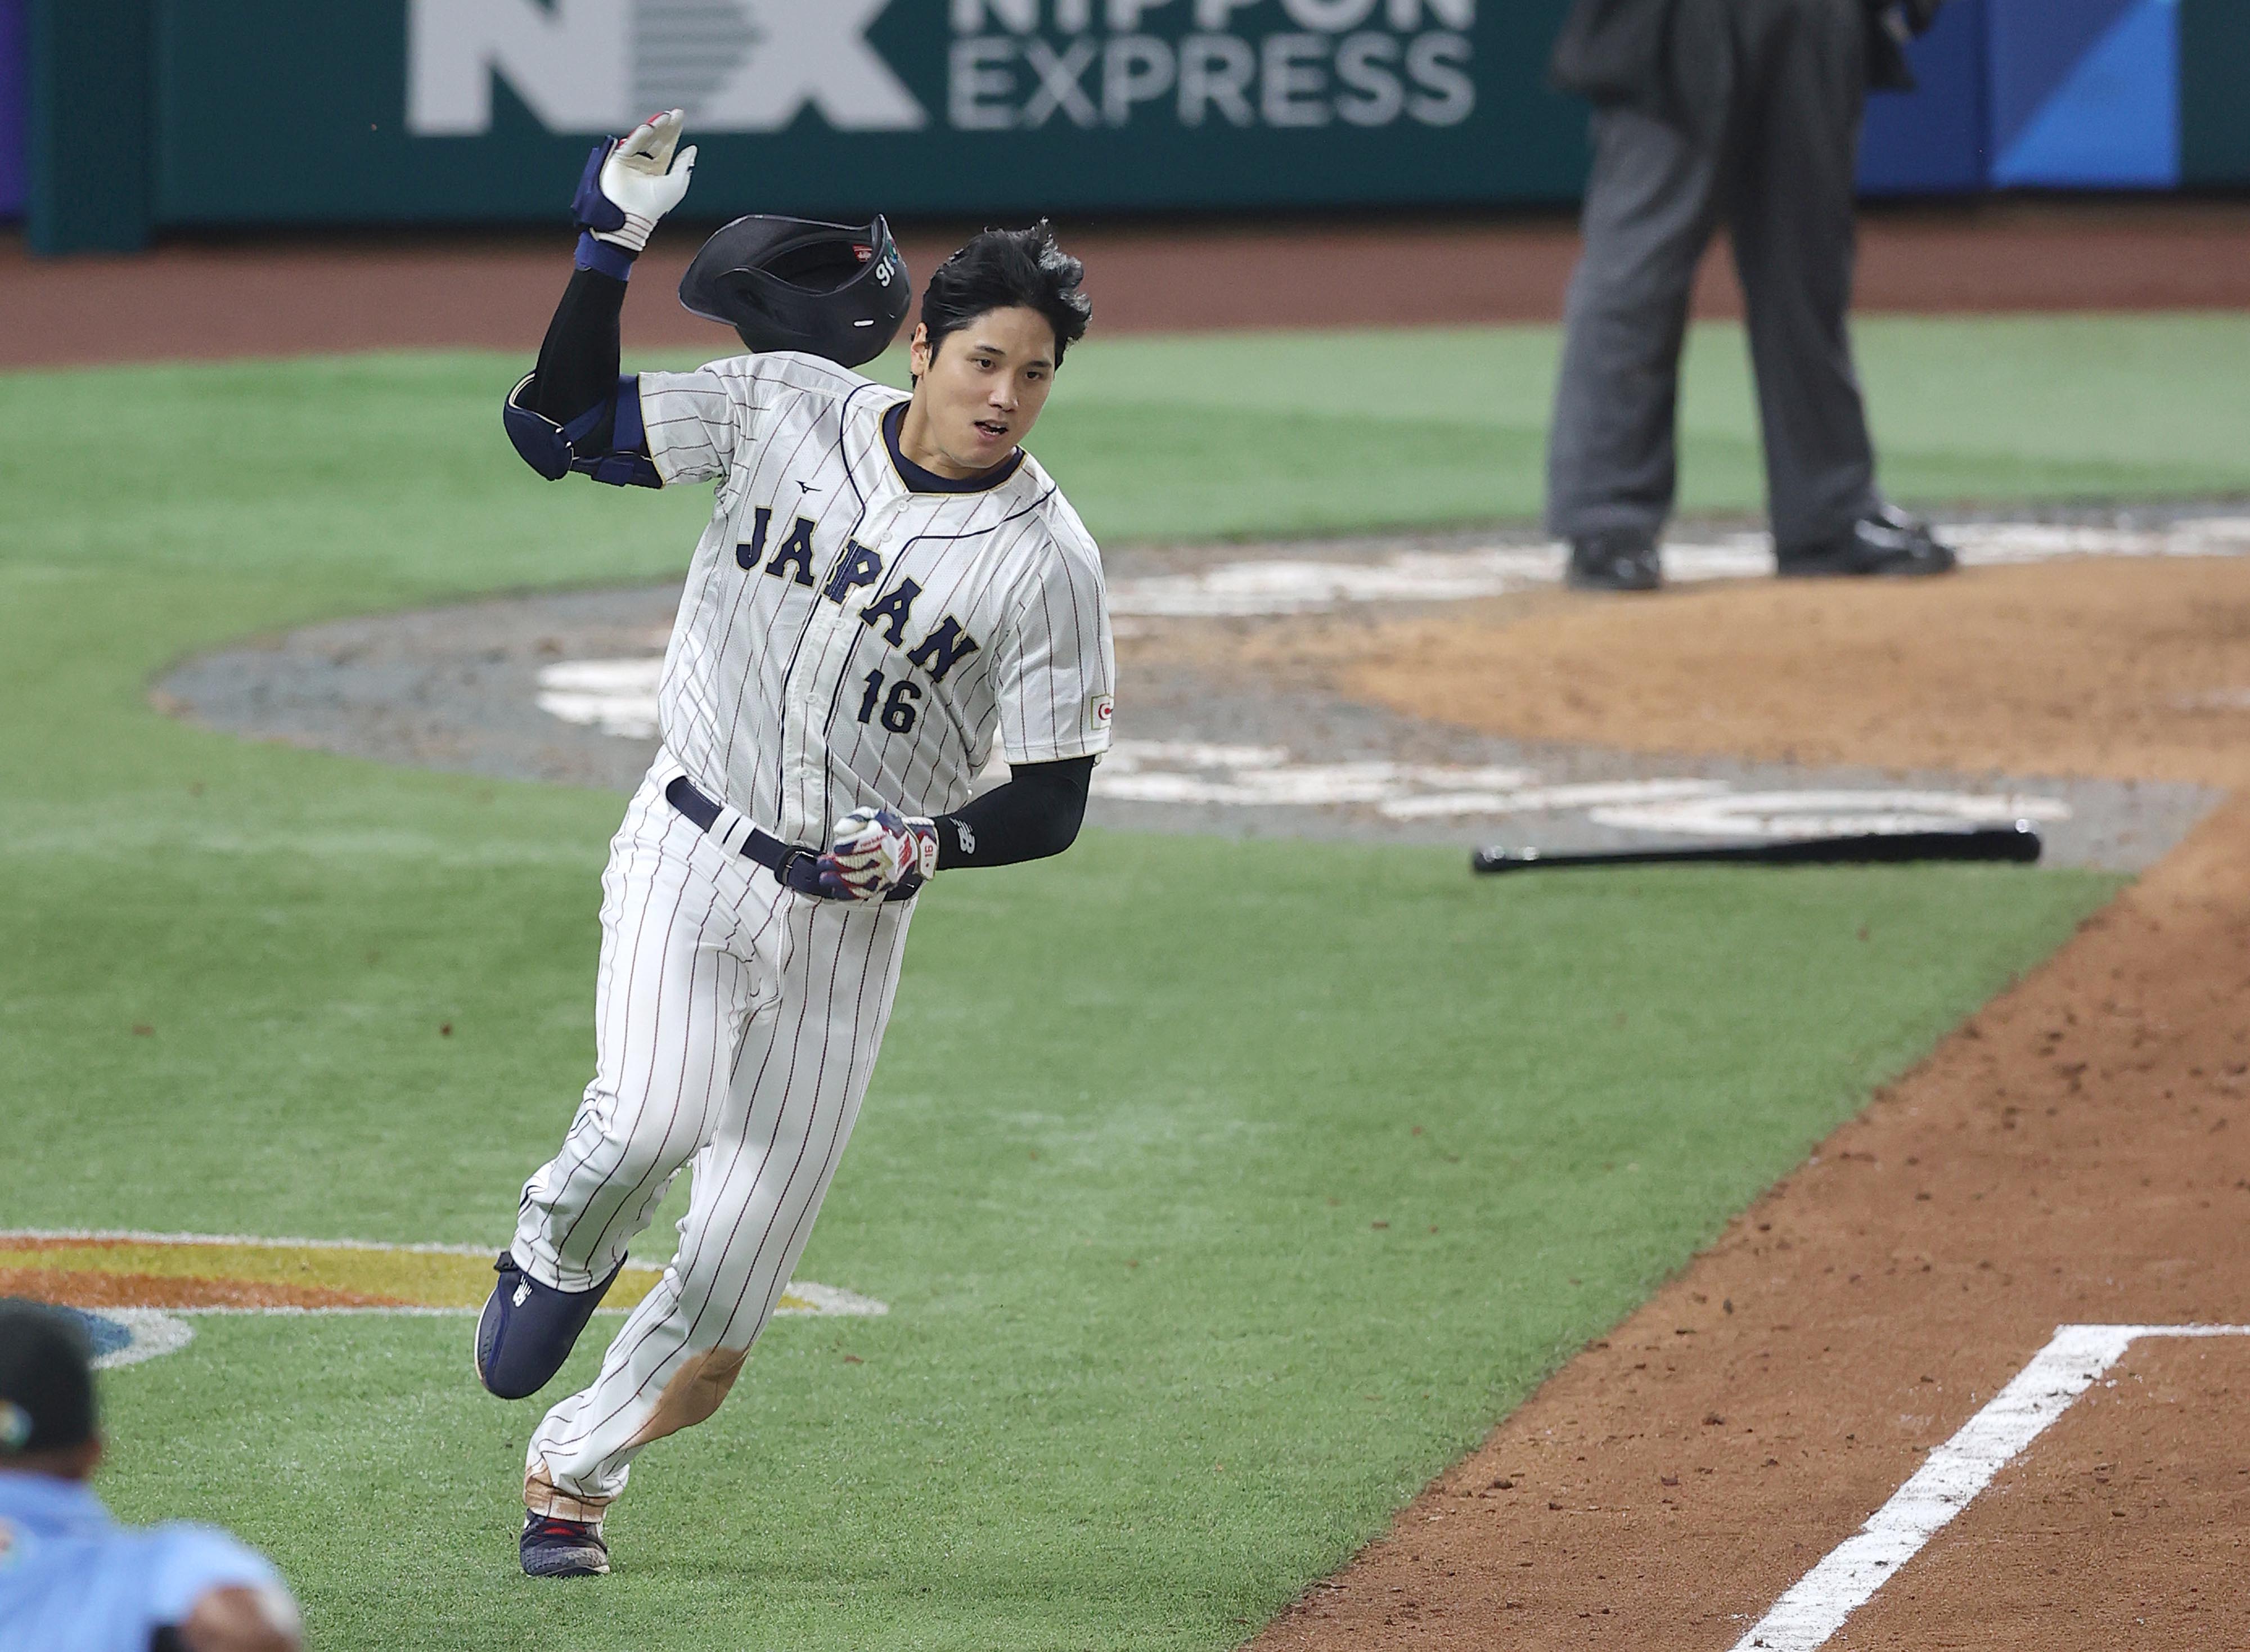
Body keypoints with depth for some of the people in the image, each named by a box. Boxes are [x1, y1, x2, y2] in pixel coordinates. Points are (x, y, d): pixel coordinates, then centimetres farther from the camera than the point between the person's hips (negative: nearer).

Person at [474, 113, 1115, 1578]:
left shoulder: (1049, 564, -9)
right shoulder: (788, 408, -4)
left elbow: (1050, 808, -7)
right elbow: (563, 425, -3)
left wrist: (927, 844, -26)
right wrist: (613, 246, -12)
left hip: (851, 916, 1)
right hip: (693, 851, 0)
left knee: (743, 1258, 1)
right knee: (657, 1111, -27)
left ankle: (573, 1471, 23)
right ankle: (560, 1252, 7)